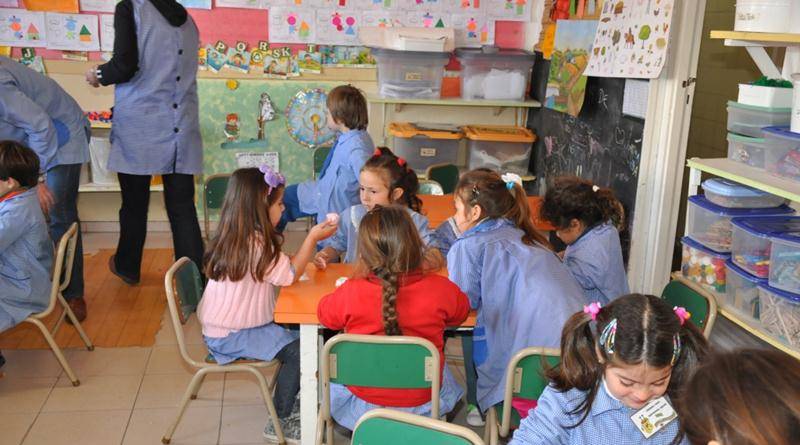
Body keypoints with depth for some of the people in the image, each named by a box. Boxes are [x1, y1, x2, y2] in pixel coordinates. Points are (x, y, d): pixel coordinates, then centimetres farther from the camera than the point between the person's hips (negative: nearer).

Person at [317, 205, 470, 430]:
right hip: (422, 405, 1)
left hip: (361, 405, -1)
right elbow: (460, 313, 4)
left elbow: (325, 314, 0)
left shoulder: (350, 293, -24)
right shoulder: (442, 289, -21)